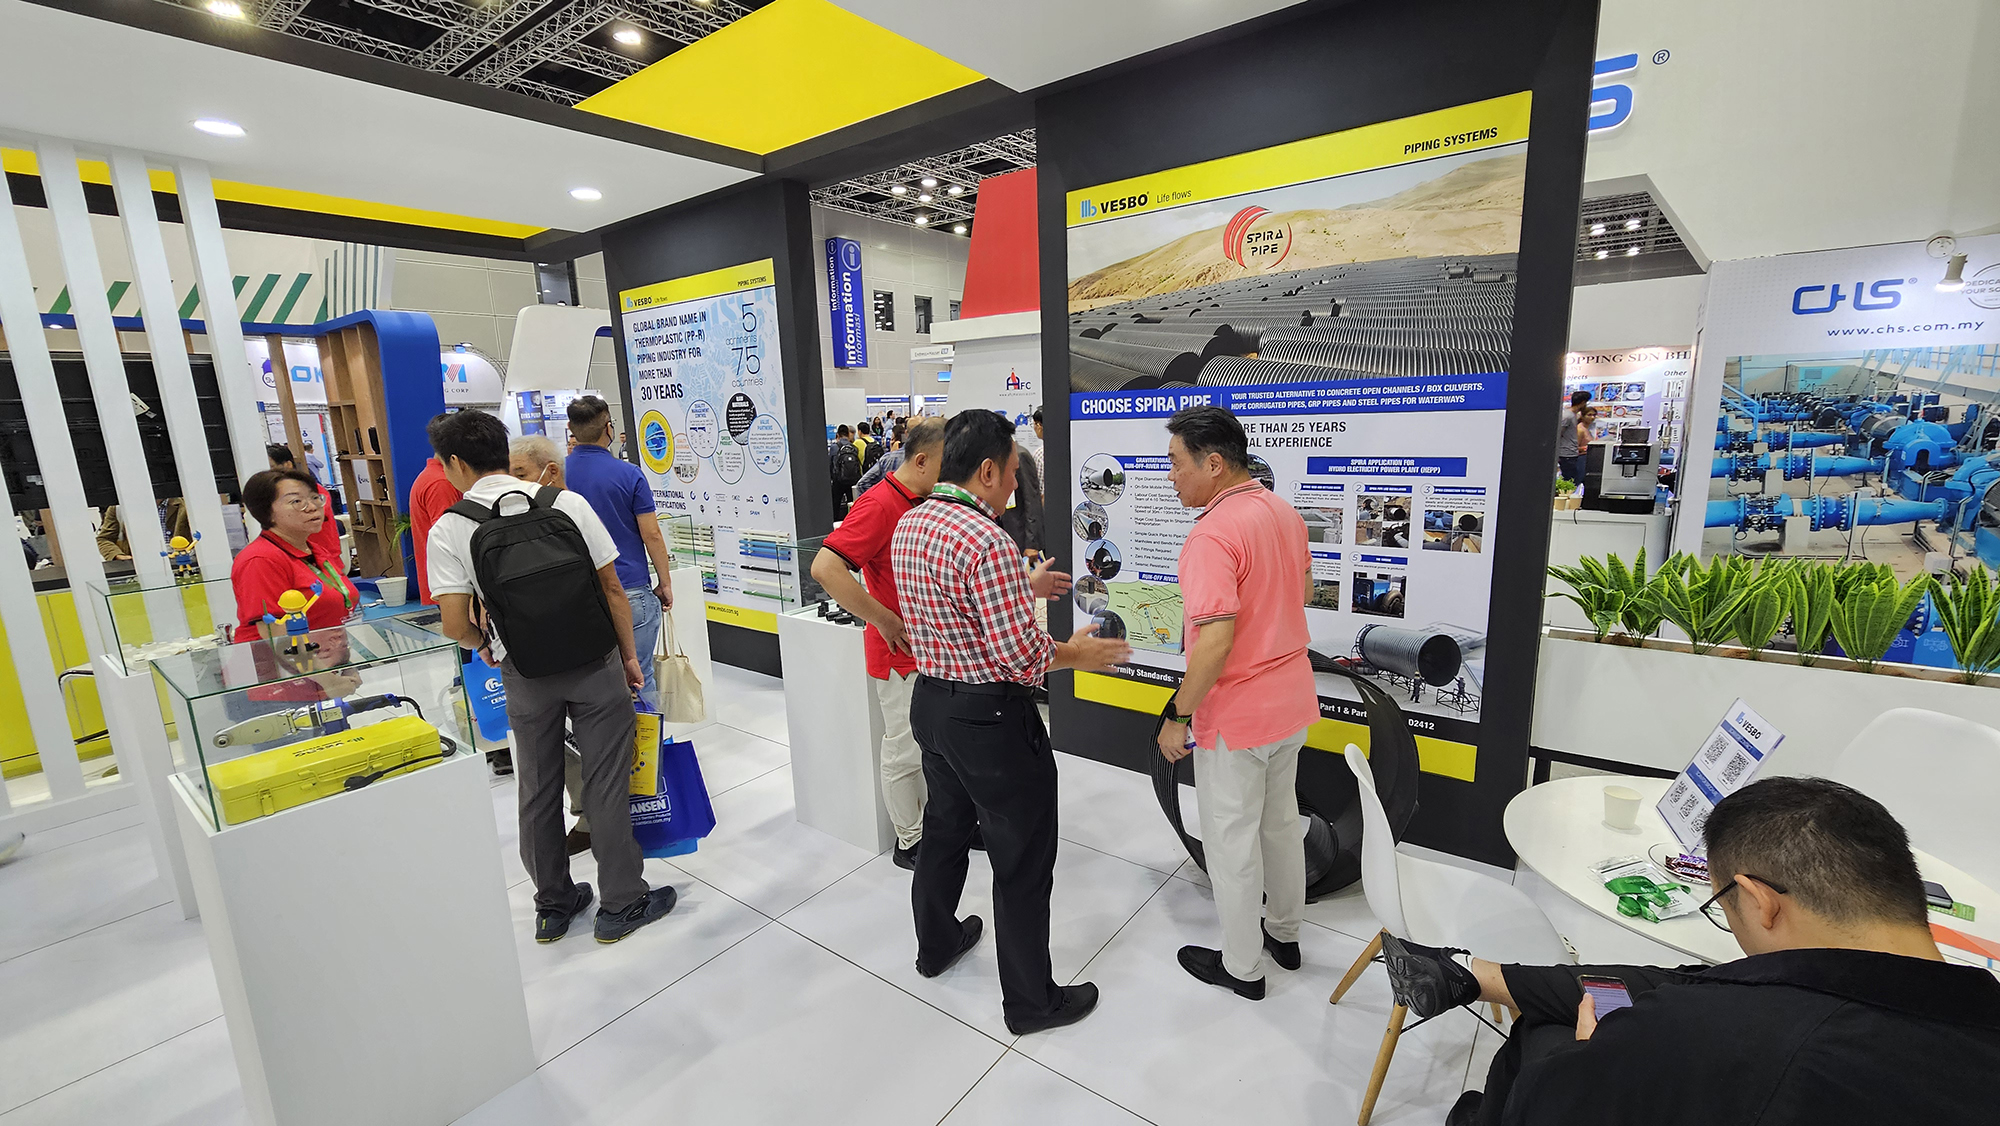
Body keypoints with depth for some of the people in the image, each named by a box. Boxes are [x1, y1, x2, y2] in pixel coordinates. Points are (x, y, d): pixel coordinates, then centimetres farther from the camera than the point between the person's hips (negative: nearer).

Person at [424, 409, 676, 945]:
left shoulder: (448, 530, -7)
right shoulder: (567, 502, -6)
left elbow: (456, 625, -12)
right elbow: (612, 588, -6)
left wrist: (485, 646, 11)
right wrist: (629, 655, 5)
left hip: (524, 675, 1)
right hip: (596, 664, 0)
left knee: (538, 791, 18)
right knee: (605, 787, 8)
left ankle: (552, 906, 33)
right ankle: (622, 904, 19)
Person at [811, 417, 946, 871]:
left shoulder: (926, 503, 8)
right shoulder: (879, 504, -20)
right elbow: (824, 567, -30)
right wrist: (885, 622, -25)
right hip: (902, 652, -9)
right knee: (906, 750, 7)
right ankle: (910, 841, 26)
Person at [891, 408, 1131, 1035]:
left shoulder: (909, 525, 3)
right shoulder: (986, 541, -25)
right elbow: (1020, 655, -26)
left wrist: (1023, 585, 20)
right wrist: (1077, 654, -8)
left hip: (930, 702, 9)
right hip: (990, 718, -9)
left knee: (945, 829, 27)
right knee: (1023, 860, 9)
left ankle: (936, 943, 48)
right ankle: (1030, 1000, 27)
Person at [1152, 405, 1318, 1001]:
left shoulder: (1212, 534, -26)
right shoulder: (1285, 513, 3)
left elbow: (1215, 643, -30)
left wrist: (1177, 716, -20)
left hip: (1236, 717, -9)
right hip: (1292, 702, 9)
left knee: (1231, 840, 10)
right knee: (1281, 821, 24)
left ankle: (1242, 966, 29)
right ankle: (1283, 933, 45)